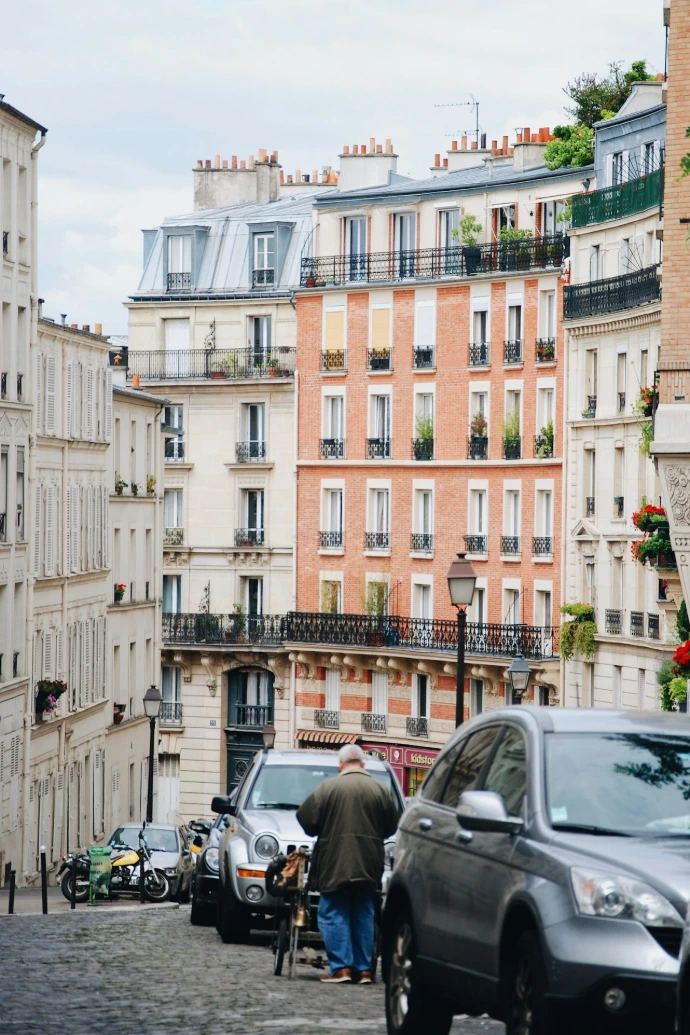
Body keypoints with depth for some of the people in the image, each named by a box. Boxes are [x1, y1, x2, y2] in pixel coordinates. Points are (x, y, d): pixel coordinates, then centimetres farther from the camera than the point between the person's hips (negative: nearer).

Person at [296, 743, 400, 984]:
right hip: (369, 865, 3)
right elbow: (392, 826, 8)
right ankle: (364, 969, 8)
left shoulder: (328, 787, -5)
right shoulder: (379, 789, 3)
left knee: (334, 915, 2)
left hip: (335, 864, -3)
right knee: (364, 915, 10)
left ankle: (341, 967, -6)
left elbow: (306, 818, -5)